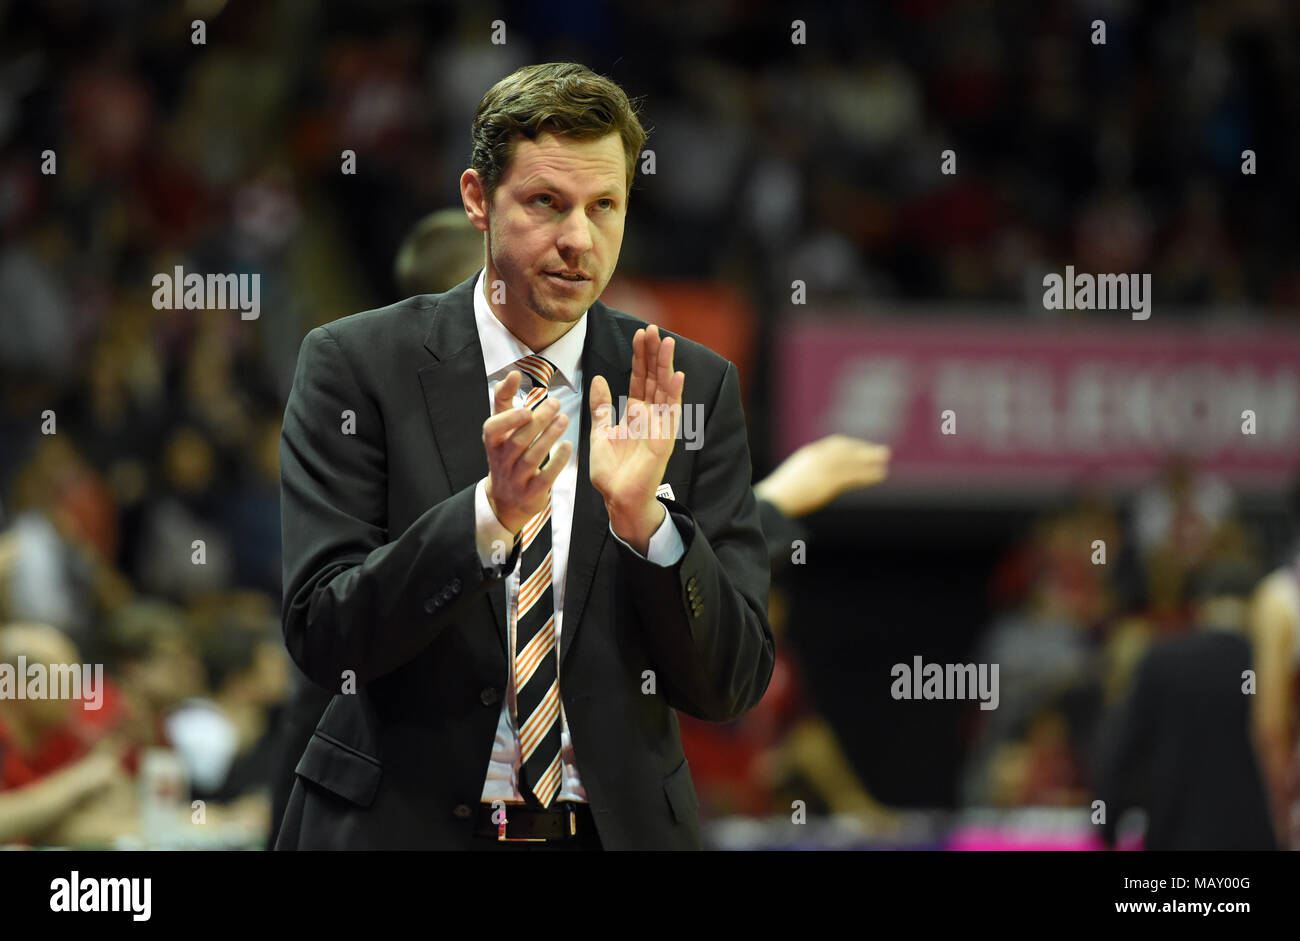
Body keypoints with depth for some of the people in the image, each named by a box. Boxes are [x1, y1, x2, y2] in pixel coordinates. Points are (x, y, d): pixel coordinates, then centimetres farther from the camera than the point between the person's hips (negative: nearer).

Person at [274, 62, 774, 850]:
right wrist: (491, 511, -26)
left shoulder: (696, 390, -2)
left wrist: (642, 518, -21)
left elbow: (733, 687, -5)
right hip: (402, 824, -2)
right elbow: (323, 638, -14)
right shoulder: (357, 365, -6)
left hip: (618, 827, 2)